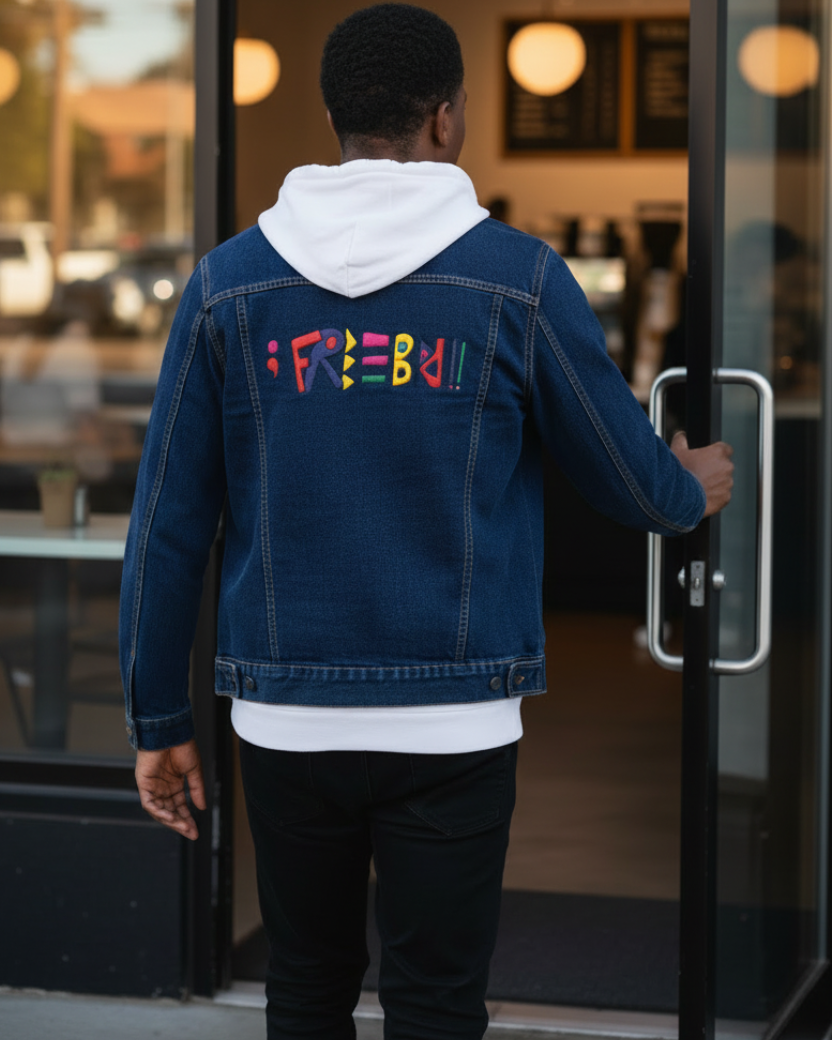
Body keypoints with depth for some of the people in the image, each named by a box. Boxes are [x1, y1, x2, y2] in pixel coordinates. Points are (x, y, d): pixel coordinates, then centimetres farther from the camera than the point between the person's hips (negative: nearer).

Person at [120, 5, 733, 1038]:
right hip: (453, 721, -2)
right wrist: (696, 488, 29)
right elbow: (633, 480, 5)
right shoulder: (518, 278, -5)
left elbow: (168, 522, 1)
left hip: (287, 719, 2)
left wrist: (159, 722, 10)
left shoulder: (230, 282, 1)